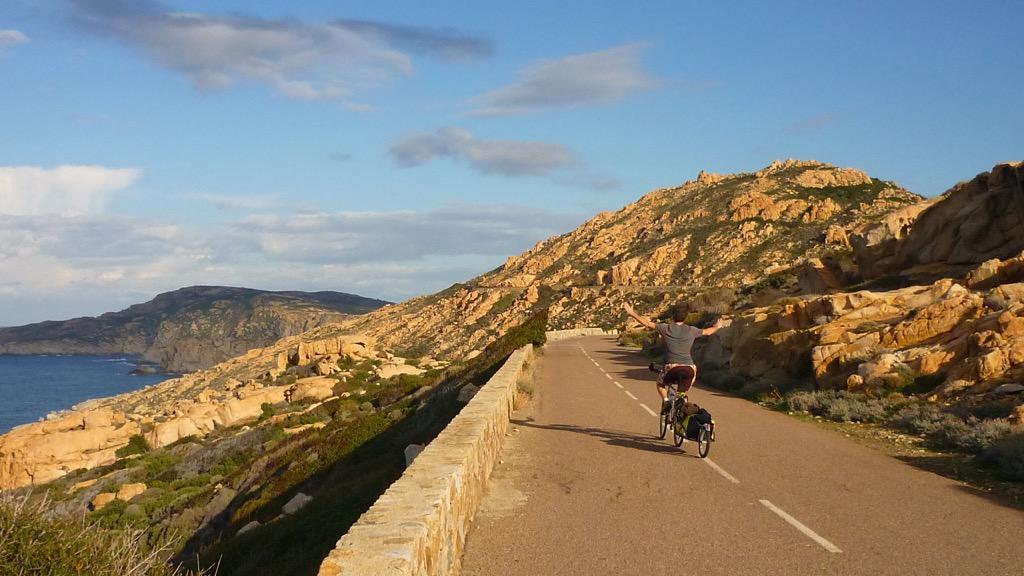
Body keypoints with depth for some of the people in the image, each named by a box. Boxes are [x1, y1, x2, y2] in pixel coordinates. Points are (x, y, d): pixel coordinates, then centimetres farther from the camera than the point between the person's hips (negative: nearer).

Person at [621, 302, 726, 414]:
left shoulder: (666, 328, 5)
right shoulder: (691, 330, 12)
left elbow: (647, 323, 13)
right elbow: (707, 332, 30)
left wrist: (631, 313, 23)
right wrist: (717, 326, 52)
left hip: (672, 367, -2)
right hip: (689, 368, 2)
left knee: (660, 384, 26)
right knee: (682, 392, 28)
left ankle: (666, 400, 2)